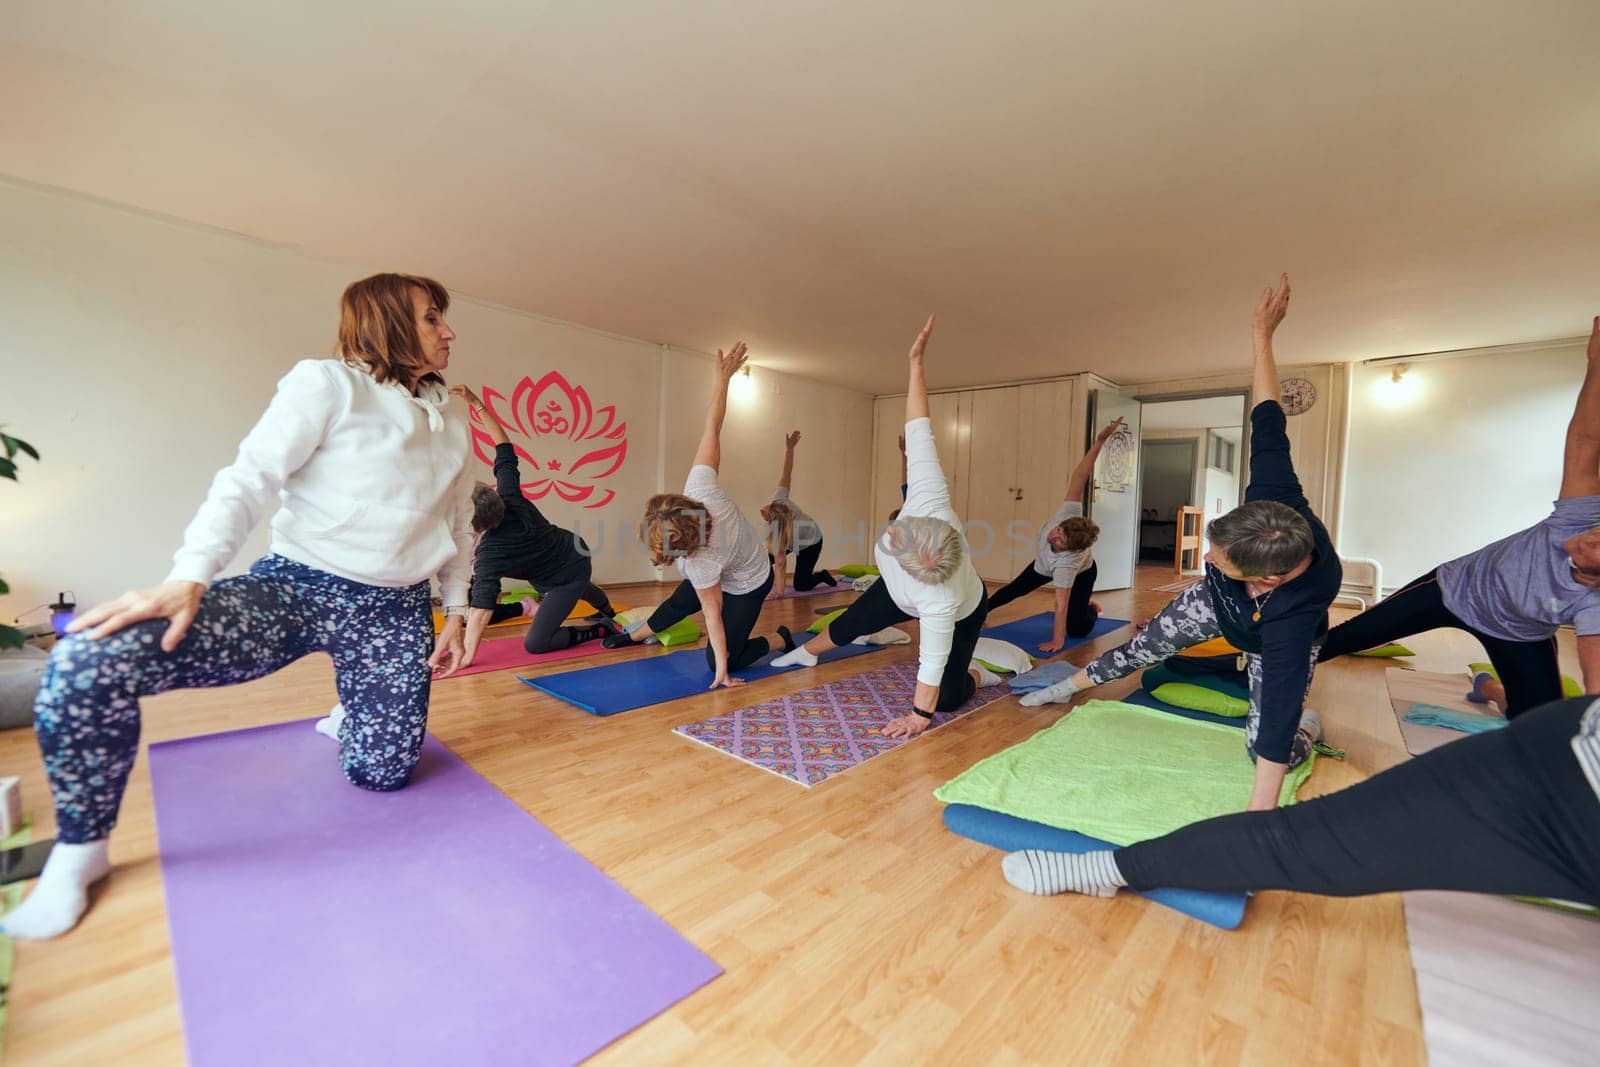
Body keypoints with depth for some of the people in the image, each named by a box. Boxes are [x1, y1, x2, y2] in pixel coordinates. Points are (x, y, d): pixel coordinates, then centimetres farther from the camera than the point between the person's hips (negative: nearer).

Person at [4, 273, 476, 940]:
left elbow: (460, 525, 13)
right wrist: (188, 579, -21)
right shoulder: (327, 383, -3)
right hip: (292, 587, -3)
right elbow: (250, 480, -10)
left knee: (382, 773, -1)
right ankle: (81, 850, 4)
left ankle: (353, 716, 37)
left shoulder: (450, 421, 11)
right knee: (87, 662, -24)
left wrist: (456, 610, 9)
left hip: (396, 613, 3)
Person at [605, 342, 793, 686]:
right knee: (677, 603, 27)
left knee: (717, 660, -3)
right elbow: (712, 427, -31)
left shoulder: (700, 562, -42)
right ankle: (632, 636, 53)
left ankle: (780, 639, 17)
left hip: (746, 589, -7)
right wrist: (723, 378, -25)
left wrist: (722, 666, -22)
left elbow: (712, 613, -31)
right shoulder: (701, 488, -34)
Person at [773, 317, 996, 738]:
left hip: (958, 617, -5)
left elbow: (933, 663, -34)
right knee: (855, 621, 19)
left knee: (946, 699, -10)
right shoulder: (930, 497, -43)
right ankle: (807, 652, 47)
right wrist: (916, 361, -35)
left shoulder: (941, 601, -48)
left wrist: (919, 716, -22)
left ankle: (972, 675, 24)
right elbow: (919, 429, -36)